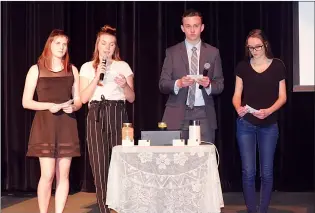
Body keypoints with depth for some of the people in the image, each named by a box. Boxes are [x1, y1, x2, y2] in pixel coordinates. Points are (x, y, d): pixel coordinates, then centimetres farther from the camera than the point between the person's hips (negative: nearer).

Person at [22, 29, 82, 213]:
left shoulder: (72, 70, 10)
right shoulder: (36, 70, 2)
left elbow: (78, 101, 14)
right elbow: (26, 102, 0)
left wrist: (73, 107, -9)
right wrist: (49, 106, -15)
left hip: (67, 126, 3)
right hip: (45, 126, -3)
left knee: (63, 175, 2)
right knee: (48, 174, -9)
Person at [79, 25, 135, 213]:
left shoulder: (123, 66, 11)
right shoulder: (87, 67, 10)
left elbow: (131, 98, 8)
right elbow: (84, 98, 1)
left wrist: (124, 85, -12)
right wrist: (97, 76, -8)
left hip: (118, 115, 0)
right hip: (96, 116, 0)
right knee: (100, 164, -3)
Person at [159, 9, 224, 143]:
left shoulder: (213, 52, 8)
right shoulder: (172, 52, 6)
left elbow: (220, 85, 7)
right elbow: (162, 85, 2)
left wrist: (208, 85, -14)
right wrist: (178, 83, -17)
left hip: (203, 114, 1)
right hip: (178, 114, -1)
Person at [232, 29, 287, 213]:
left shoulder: (277, 66, -1)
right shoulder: (243, 67, 3)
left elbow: (282, 96, -1)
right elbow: (237, 94, 4)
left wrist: (269, 111, -19)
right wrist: (238, 107, -19)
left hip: (269, 125, 0)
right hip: (246, 124, 1)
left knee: (267, 172, 4)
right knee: (248, 171, -2)